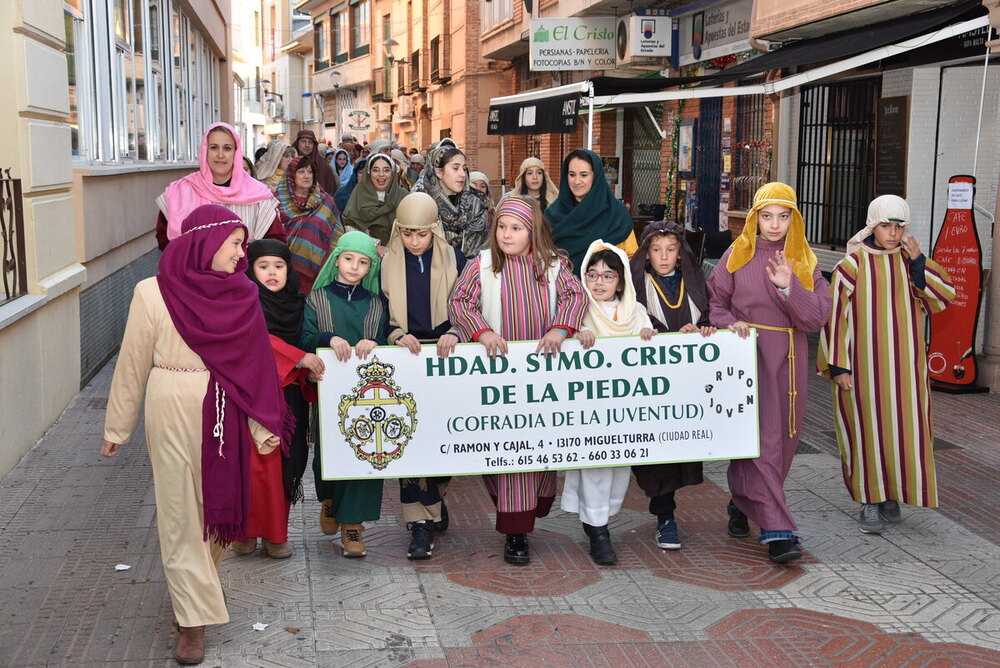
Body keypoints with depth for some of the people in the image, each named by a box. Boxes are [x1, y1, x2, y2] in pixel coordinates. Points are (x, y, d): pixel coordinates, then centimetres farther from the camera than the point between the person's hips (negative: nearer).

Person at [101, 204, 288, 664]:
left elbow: (254, 362, 5)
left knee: (217, 503, 10)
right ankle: (194, 620, 7)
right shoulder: (154, 293, -7)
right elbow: (133, 364, -2)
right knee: (181, 511, 1)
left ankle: (196, 588, 30)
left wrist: (263, 426, 3)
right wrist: (117, 428, 3)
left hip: (225, 414, 4)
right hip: (174, 410, -4)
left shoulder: (240, 295, 2)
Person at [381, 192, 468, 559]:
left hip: (445, 356, 0)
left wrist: (454, 333, -19)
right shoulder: (387, 263, 4)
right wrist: (397, 335, -15)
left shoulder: (453, 259, 2)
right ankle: (420, 521, -3)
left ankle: (434, 500, 27)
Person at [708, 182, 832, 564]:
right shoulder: (738, 254, 3)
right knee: (757, 439, -11)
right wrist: (729, 323, -12)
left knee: (782, 441, 9)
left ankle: (743, 503, 33)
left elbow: (817, 319, -3)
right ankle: (776, 530, -10)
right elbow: (715, 301, 8)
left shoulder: (804, 261, 7)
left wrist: (789, 286, -18)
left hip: (787, 359, 3)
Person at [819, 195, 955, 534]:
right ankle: (870, 502, 10)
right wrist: (837, 365, -9)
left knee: (905, 429, 4)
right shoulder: (853, 264, -4)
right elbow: (835, 315, -5)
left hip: (905, 366, 3)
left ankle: (892, 493, 21)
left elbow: (944, 296, -3)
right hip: (864, 365, -3)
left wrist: (918, 261, -14)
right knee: (868, 428, 0)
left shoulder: (911, 262, 7)